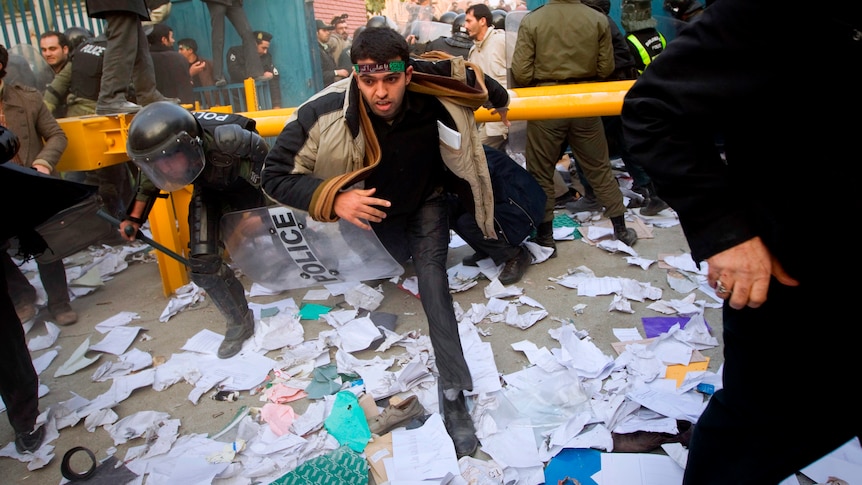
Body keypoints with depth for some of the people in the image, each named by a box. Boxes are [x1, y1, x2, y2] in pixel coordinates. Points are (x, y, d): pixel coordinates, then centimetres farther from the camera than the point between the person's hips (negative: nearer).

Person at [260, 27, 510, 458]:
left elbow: (465, 74, -10)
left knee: (432, 279, -13)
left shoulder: (437, 93, -34)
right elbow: (275, 176, -32)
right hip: (379, 206, 1)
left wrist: (498, 97, 8)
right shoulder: (324, 115, -39)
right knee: (404, 260, 23)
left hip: (427, 199, 0)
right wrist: (334, 198, -46)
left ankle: (453, 394, -7)